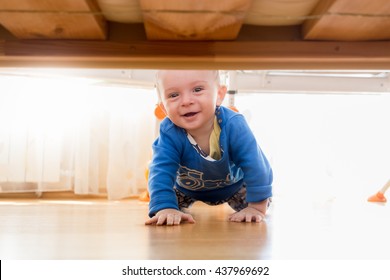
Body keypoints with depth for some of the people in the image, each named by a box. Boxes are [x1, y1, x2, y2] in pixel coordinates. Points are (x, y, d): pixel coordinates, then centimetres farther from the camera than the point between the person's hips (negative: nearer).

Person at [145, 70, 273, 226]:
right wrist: (165, 208, -55)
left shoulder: (233, 125, -39)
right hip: (187, 189, 1)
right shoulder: (169, 133, -36)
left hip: (233, 185, 0)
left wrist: (257, 206, -36)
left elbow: (255, 166, -34)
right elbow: (161, 171, -39)